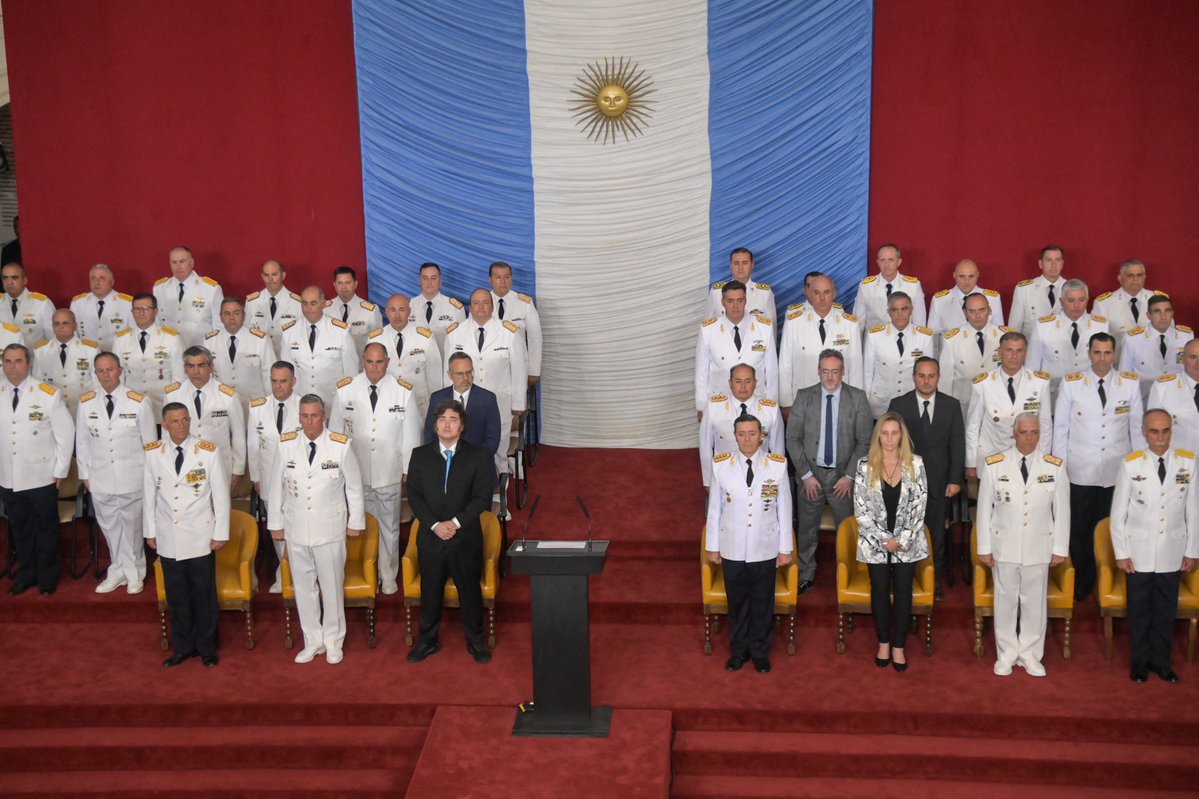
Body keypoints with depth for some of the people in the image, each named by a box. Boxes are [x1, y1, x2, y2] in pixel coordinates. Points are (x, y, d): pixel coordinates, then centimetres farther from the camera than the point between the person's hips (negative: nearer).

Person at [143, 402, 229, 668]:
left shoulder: (209, 452, -9)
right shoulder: (152, 453, -2)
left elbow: (221, 495, -4)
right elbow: (149, 494, 6)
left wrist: (220, 534, -3)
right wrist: (150, 531, 8)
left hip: (200, 537, -2)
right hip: (168, 538, 2)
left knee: (204, 595, 7)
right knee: (176, 595, 12)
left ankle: (207, 648, 23)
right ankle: (183, 647, 27)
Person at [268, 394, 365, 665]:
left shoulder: (341, 445, -12)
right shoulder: (286, 444, -7)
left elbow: (354, 486, -1)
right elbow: (276, 486, 3)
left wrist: (356, 521, 5)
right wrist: (275, 523, 6)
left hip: (330, 529, -2)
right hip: (296, 529, 2)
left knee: (332, 586, 9)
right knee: (303, 586, 12)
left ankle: (333, 640, 26)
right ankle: (313, 640, 28)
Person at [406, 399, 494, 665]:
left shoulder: (478, 456, -3)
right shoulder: (420, 455, 2)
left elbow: (482, 497, -8)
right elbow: (414, 495, -1)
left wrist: (456, 523, -18)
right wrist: (435, 525, -14)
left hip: (466, 538, -1)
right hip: (430, 537, 1)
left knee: (470, 589, 10)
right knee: (430, 590, 11)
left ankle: (475, 640, 25)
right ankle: (428, 640, 27)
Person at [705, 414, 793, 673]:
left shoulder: (778, 465, -10)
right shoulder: (720, 465, -8)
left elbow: (784, 509, -3)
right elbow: (714, 508, 0)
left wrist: (785, 548, 0)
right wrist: (713, 546, 3)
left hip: (765, 549, 0)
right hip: (732, 549, 1)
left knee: (763, 603, 13)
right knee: (737, 602, 15)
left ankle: (760, 652, 33)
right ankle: (738, 650, 34)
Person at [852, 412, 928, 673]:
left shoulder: (915, 463, -3)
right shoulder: (865, 464, -4)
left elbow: (919, 506, -4)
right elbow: (861, 507, -6)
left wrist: (902, 540, -11)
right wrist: (884, 539, -11)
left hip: (907, 542, 0)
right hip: (875, 542, 0)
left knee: (903, 593, 5)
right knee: (880, 592, 10)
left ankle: (899, 647, 17)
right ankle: (883, 643, 25)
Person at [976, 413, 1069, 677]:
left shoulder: (1054, 467, -5)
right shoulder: (994, 465, -7)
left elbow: (1062, 510, 2)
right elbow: (984, 509, -2)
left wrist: (1060, 548, 2)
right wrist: (984, 547, -2)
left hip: (1038, 548, 1)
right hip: (1004, 547, -1)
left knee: (1035, 602, 10)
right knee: (1005, 601, 10)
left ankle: (1030, 654, 25)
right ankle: (1006, 653, 25)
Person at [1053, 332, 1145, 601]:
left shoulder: (1131, 383, 0)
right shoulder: (1071, 383, -4)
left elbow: (1137, 426, 5)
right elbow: (1060, 426, 1)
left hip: (1118, 472, 1)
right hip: (1080, 472, -1)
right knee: (1079, 530, 7)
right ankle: (1079, 585, 23)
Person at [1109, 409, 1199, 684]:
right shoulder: (1131, 464, -10)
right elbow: (1118, 513, -4)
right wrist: (1121, 553, -4)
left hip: (1171, 553, 1)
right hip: (1139, 553, -1)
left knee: (1166, 610, 12)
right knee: (1139, 610, 12)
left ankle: (1161, 660, 28)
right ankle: (1140, 661, 26)